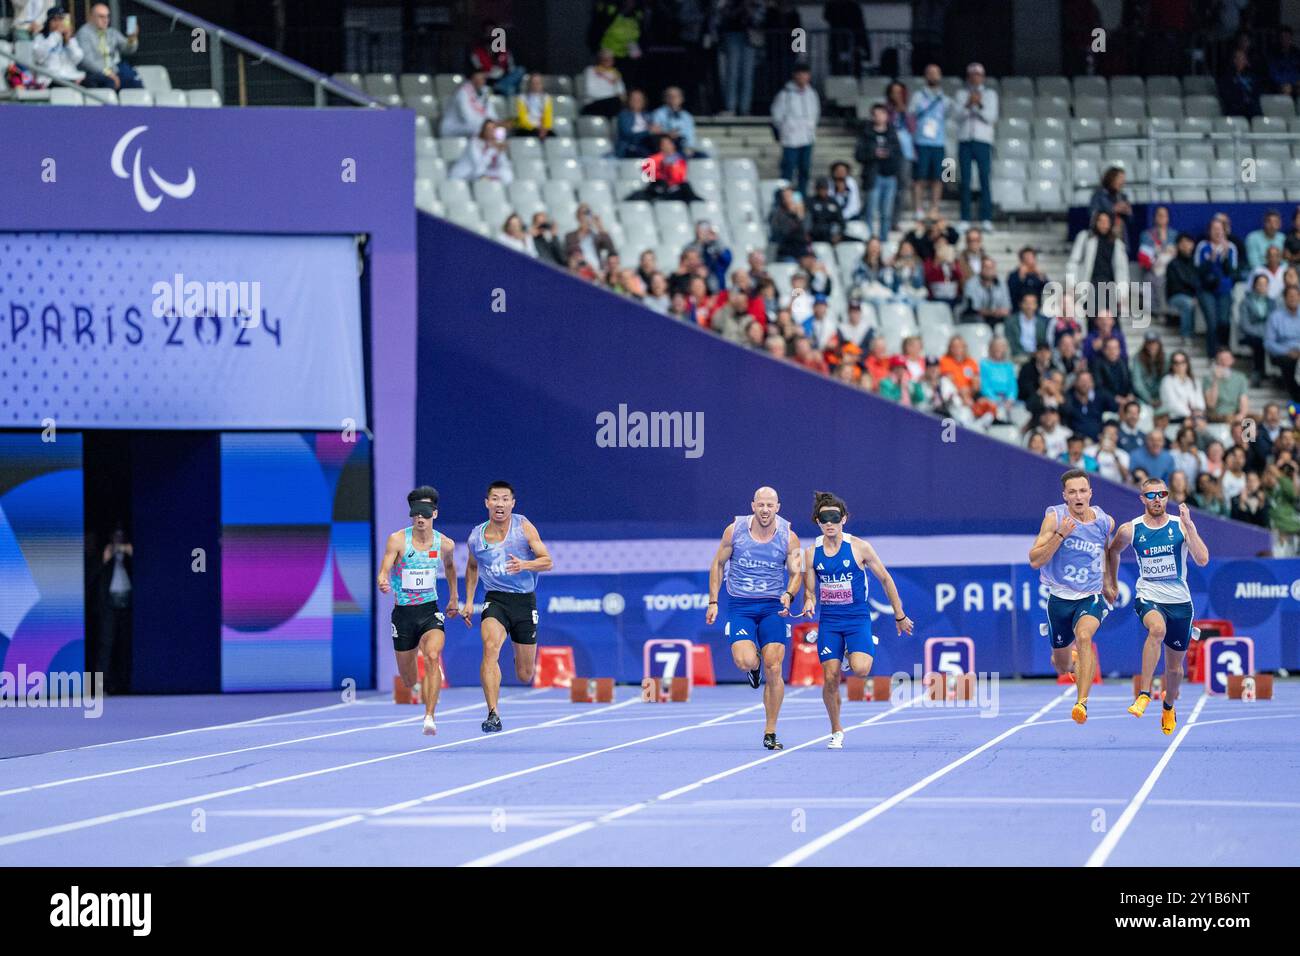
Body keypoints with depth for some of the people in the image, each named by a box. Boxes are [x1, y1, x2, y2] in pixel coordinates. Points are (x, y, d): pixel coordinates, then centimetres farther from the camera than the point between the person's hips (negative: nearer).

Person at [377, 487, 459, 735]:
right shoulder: (398, 540, -11)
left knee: (432, 657, -27)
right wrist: (383, 582, -42)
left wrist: (454, 598, 27)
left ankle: (429, 718, -31)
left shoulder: (445, 544, -1)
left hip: (430, 612, 0)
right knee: (407, 675, 10)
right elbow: (384, 569, -19)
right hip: (403, 612, 0)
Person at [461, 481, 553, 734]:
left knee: (525, 675, 6)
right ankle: (493, 715, -36)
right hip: (495, 600, 0)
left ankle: (522, 658, 48)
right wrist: (469, 601, 15)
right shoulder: (476, 537, 2)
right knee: (490, 647, -31)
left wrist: (524, 565, -25)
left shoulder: (524, 527, -5)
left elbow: (547, 561, -5)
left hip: (524, 600, 0)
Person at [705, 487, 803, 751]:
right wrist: (713, 602, 3)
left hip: (773, 607, 1)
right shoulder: (734, 530, -4)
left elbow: (796, 573, 4)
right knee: (746, 662, -22)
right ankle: (755, 664, 19)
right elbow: (718, 564, 7)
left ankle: (770, 733, 5)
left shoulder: (788, 537, -3)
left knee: (773, 670, -6)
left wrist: (789, 594, -17)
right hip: (739, 607, -1)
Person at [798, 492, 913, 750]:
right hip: (828, 621, 2)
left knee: (860, 669, -23)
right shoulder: (811, 553, 1)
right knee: (830, 678, -6)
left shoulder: (860, 547, -6)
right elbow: (810, 590, 9)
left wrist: (900, 616, 8)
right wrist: (808, 604, -16)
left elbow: (885, 579, 4)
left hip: (857, 619, -2)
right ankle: (836, 731, 15)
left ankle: (860, 650, 16)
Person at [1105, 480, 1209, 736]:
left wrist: (1188, 525, -23)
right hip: (1148, 597, -2)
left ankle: (1169, 707, 42)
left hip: (1180, 601, 2)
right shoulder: (1130, 530, -4)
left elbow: (1202, 559, -17)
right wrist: (1111, 583, 22)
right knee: (1157, 628, -37)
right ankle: (1144, 694, -36)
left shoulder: (1180, 525, -6)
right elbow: (1112, 551, 18)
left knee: (1174, 666, 11)